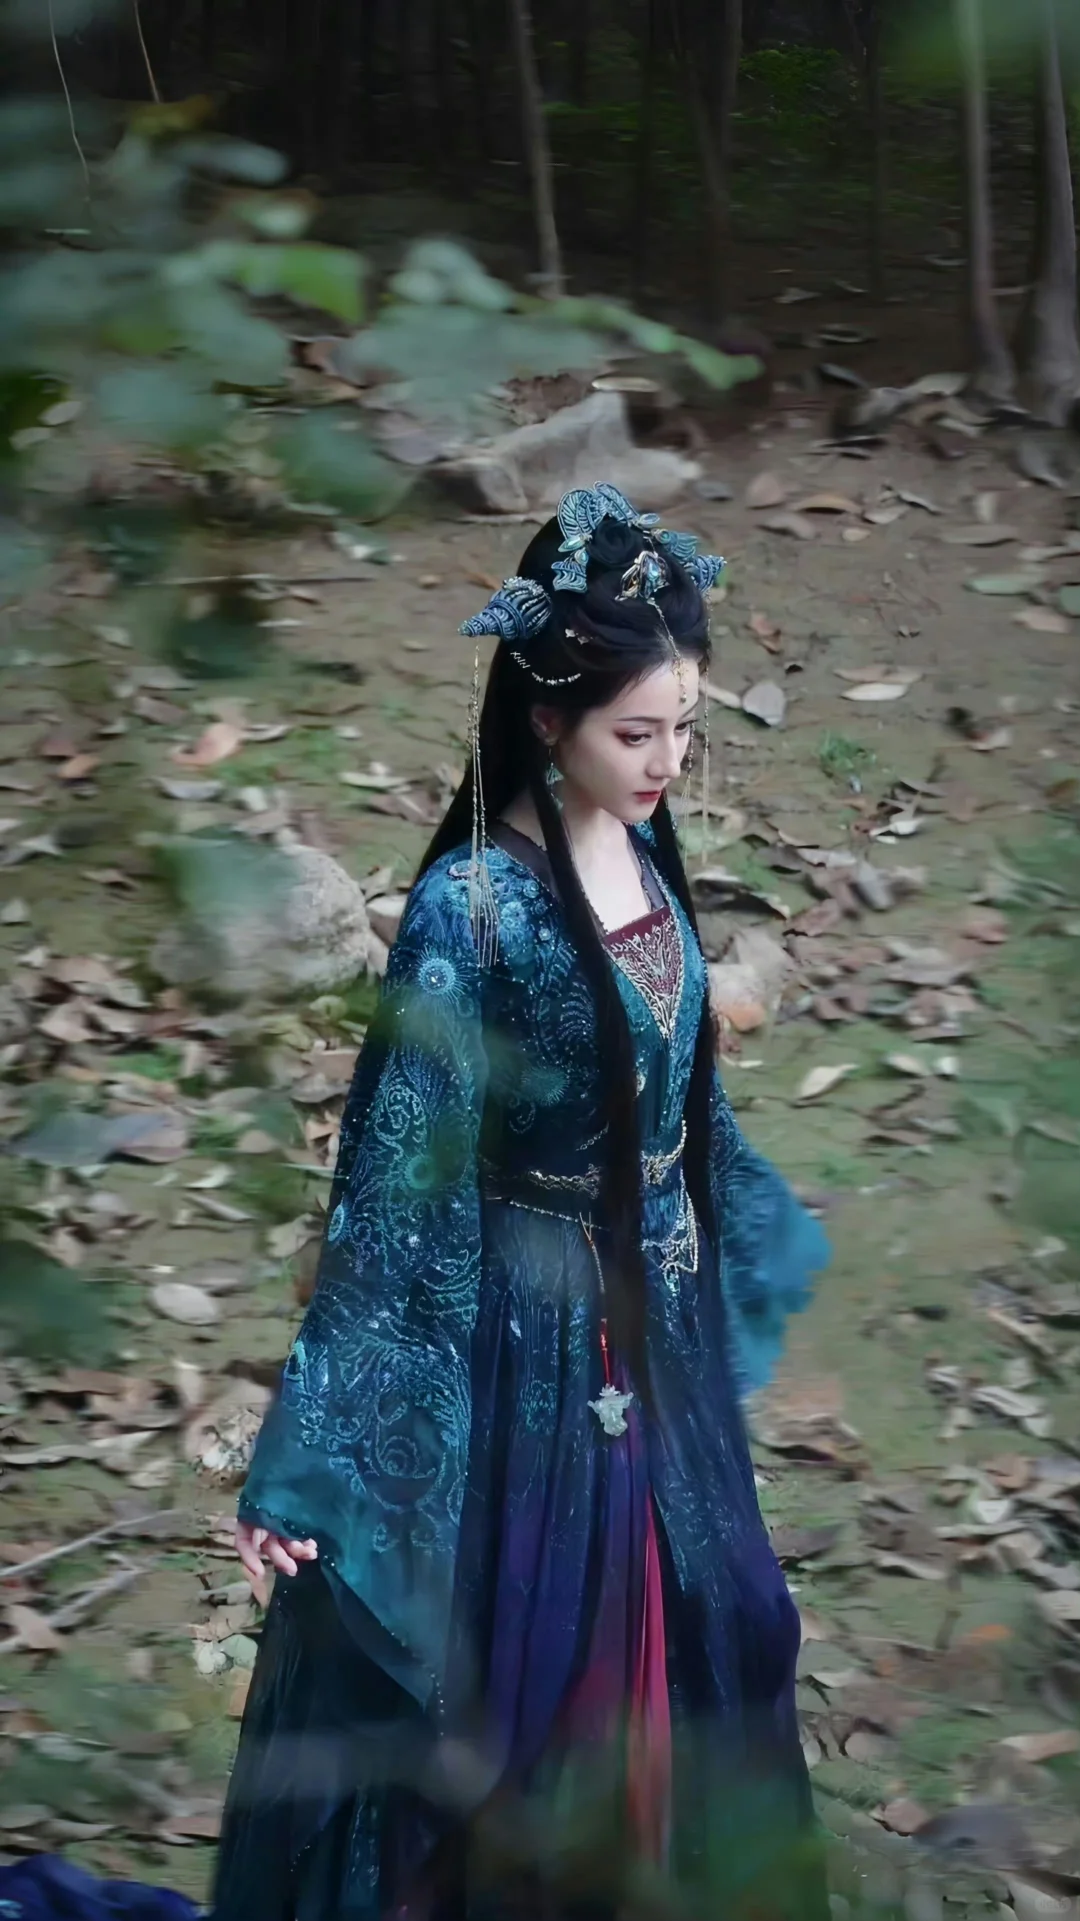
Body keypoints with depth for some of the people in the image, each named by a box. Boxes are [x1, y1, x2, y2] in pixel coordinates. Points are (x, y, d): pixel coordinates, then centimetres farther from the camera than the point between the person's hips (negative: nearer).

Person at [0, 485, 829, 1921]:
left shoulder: (643, 852, -1)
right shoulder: (473, 908, -22)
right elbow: (395, 1189, -21)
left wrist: (773, 1250, 28)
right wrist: (308, 1468, -20)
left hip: (660, 1326, 7)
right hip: (528, 1343, -7)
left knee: (685, 1641, 18)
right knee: (518, 1668, 5)